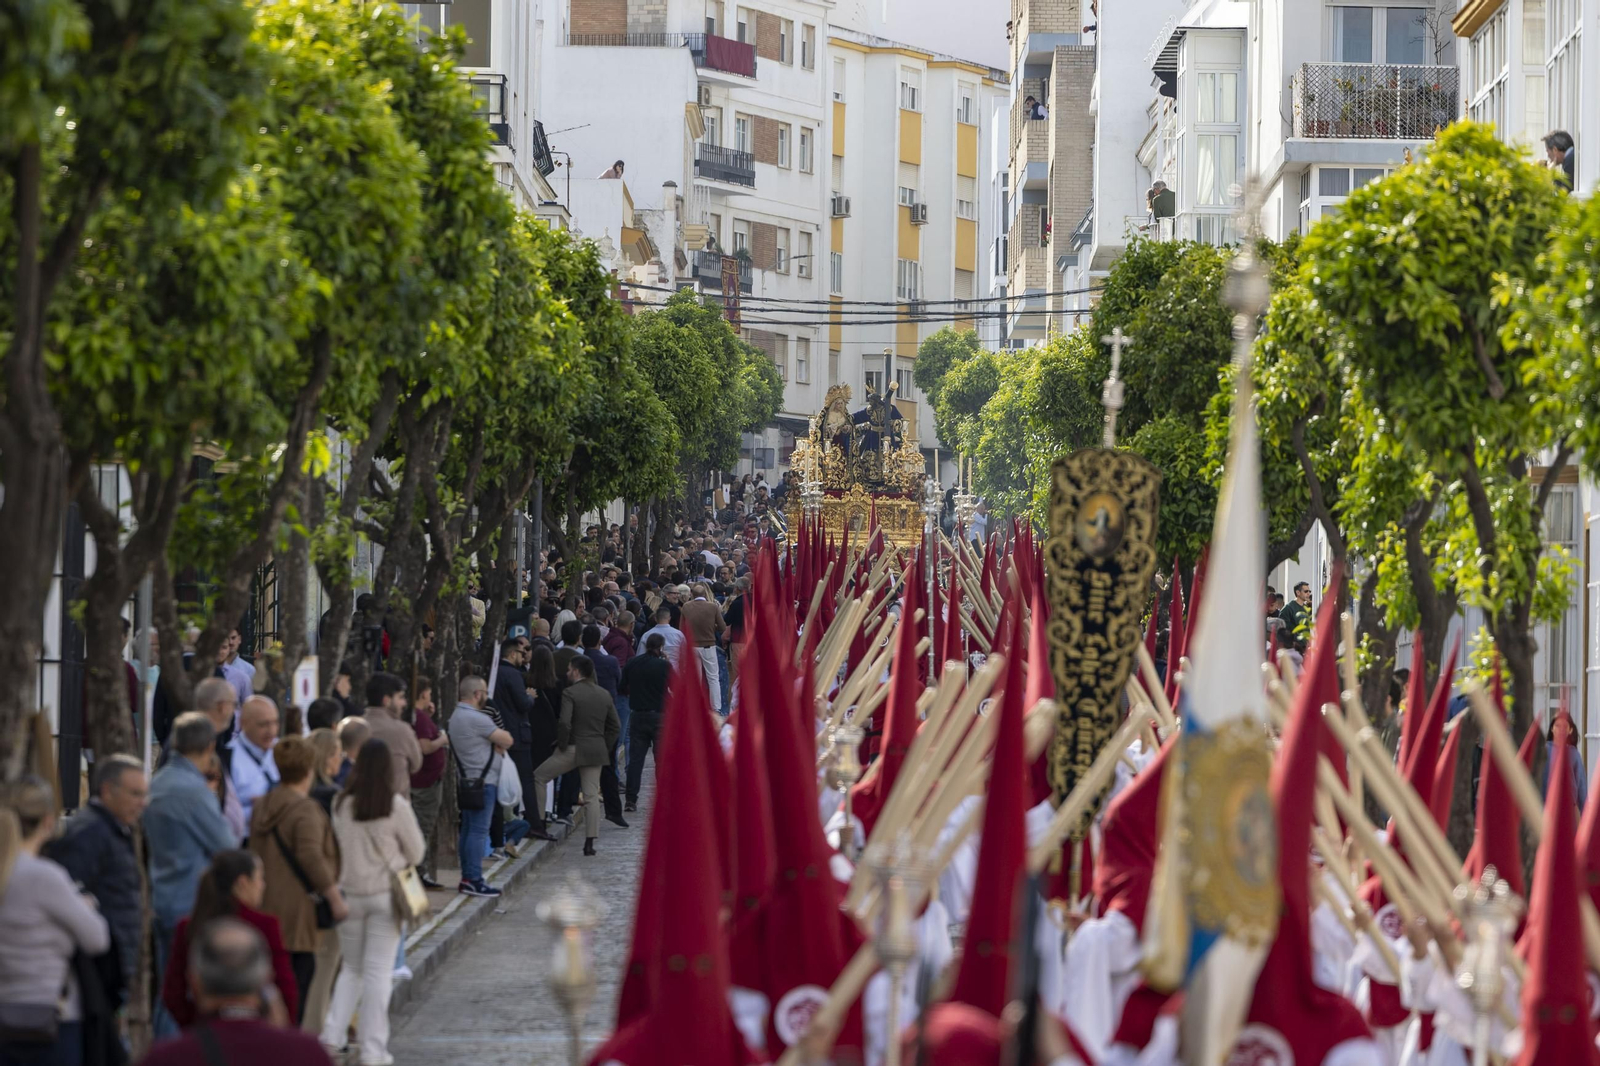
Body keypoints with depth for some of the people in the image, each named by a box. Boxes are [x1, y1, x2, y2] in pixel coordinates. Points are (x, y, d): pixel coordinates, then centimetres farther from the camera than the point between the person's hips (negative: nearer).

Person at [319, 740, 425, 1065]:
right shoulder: (396, 806, -11)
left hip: (349, 893, 3)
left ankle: (332, 1035, 4)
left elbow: (334, 845, 6)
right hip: (385, 895, -3)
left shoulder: (340, 804, -5)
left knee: (352, 968, 18)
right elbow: (416, 853, -1)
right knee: (378, 971, 2)